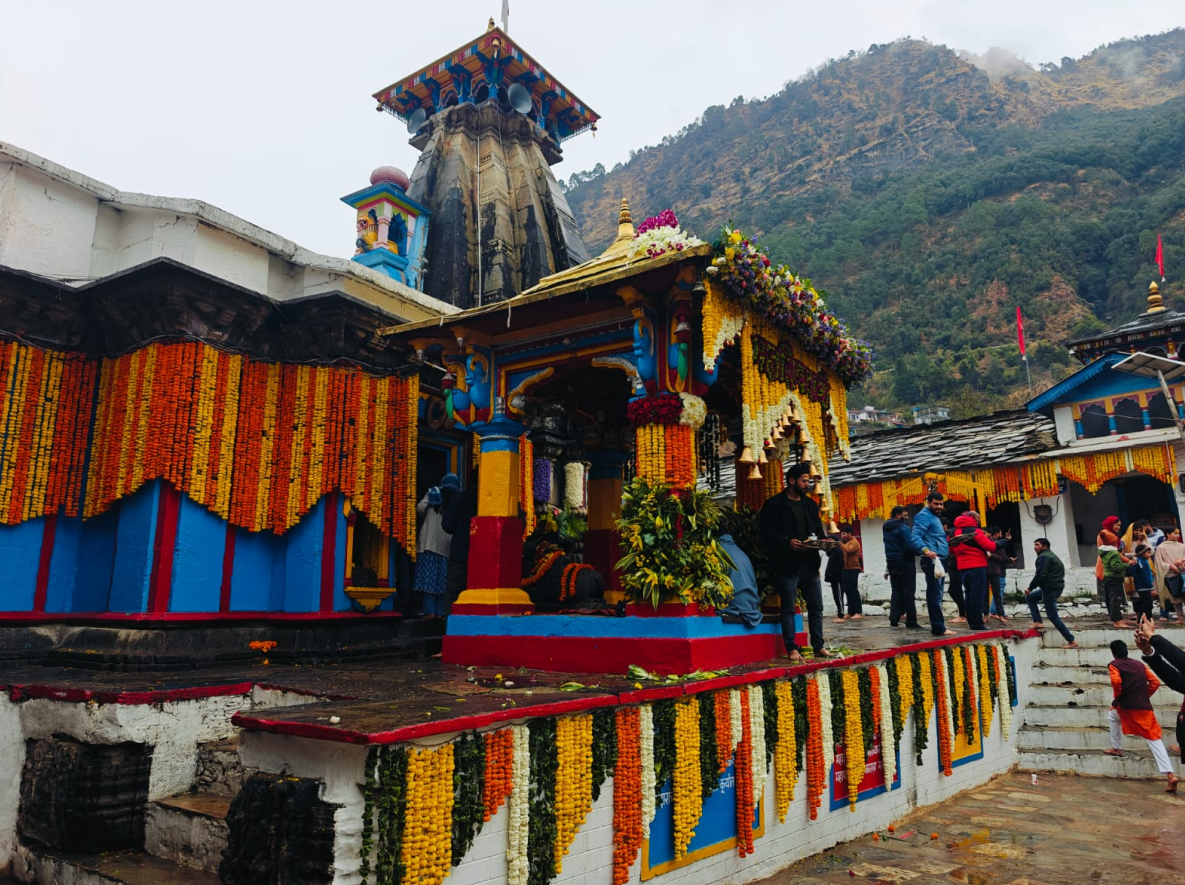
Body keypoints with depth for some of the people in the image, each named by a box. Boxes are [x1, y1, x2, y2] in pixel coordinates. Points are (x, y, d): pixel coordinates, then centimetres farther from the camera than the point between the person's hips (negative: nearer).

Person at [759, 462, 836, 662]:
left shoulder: (810, 505, 17)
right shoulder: (774, 504, -4)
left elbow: (818, 530, 22)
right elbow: (767, 533, -10)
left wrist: (821, 540, 1)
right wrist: (788, 542, -22)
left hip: (809, 564, 7)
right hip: (787, 565, -6)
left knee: (816, 608, 10)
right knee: (788, 610, 0)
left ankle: (818, 647, 19)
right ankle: (792, 649, 5)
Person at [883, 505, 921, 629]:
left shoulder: (887, 528, 11)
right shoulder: (904, 527, -15)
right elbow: (910, 546, -23)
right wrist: (921, 552, -8)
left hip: (892, 562, 7)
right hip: (905, 562, -7)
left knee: (896, 591, 12)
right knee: (908, 592, -2)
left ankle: (894, 618, 5)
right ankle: (911, 621, -1)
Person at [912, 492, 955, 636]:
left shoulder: (935, 516, 22)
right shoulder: (924, 516, -10)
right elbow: (915, 536, -24)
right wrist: (926, 550, -38)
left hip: (939, 560, 11)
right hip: (932, 560, -11)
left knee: (936, 595, 13)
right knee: (935, 595, -11)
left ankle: (937, 626, 18)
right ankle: (938, 627, -11)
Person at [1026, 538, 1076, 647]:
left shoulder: (1043, 557, -14)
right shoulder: (1051, 555, 18)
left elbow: (1040, 575, -23)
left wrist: (1030, 587, -12)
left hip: (1050, 589, -10)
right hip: (1057, 586, 10)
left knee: (1053, 616, -3)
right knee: (1029, 597, 21)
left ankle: (1071, 641, 0)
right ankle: (1038, 622, 11)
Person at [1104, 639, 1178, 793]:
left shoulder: (1113, 665, 4)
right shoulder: (1140, 665, 20)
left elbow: (1116, 681, -14)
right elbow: (1155, 682, 12)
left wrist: (1118, 698, 1)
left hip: (1126, 706, -4)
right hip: (1145, 707, 4)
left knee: (1112, 715, 30)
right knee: (1154, 739, 1)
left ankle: (1116, 748, 33)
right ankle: (1171, 774, -14)